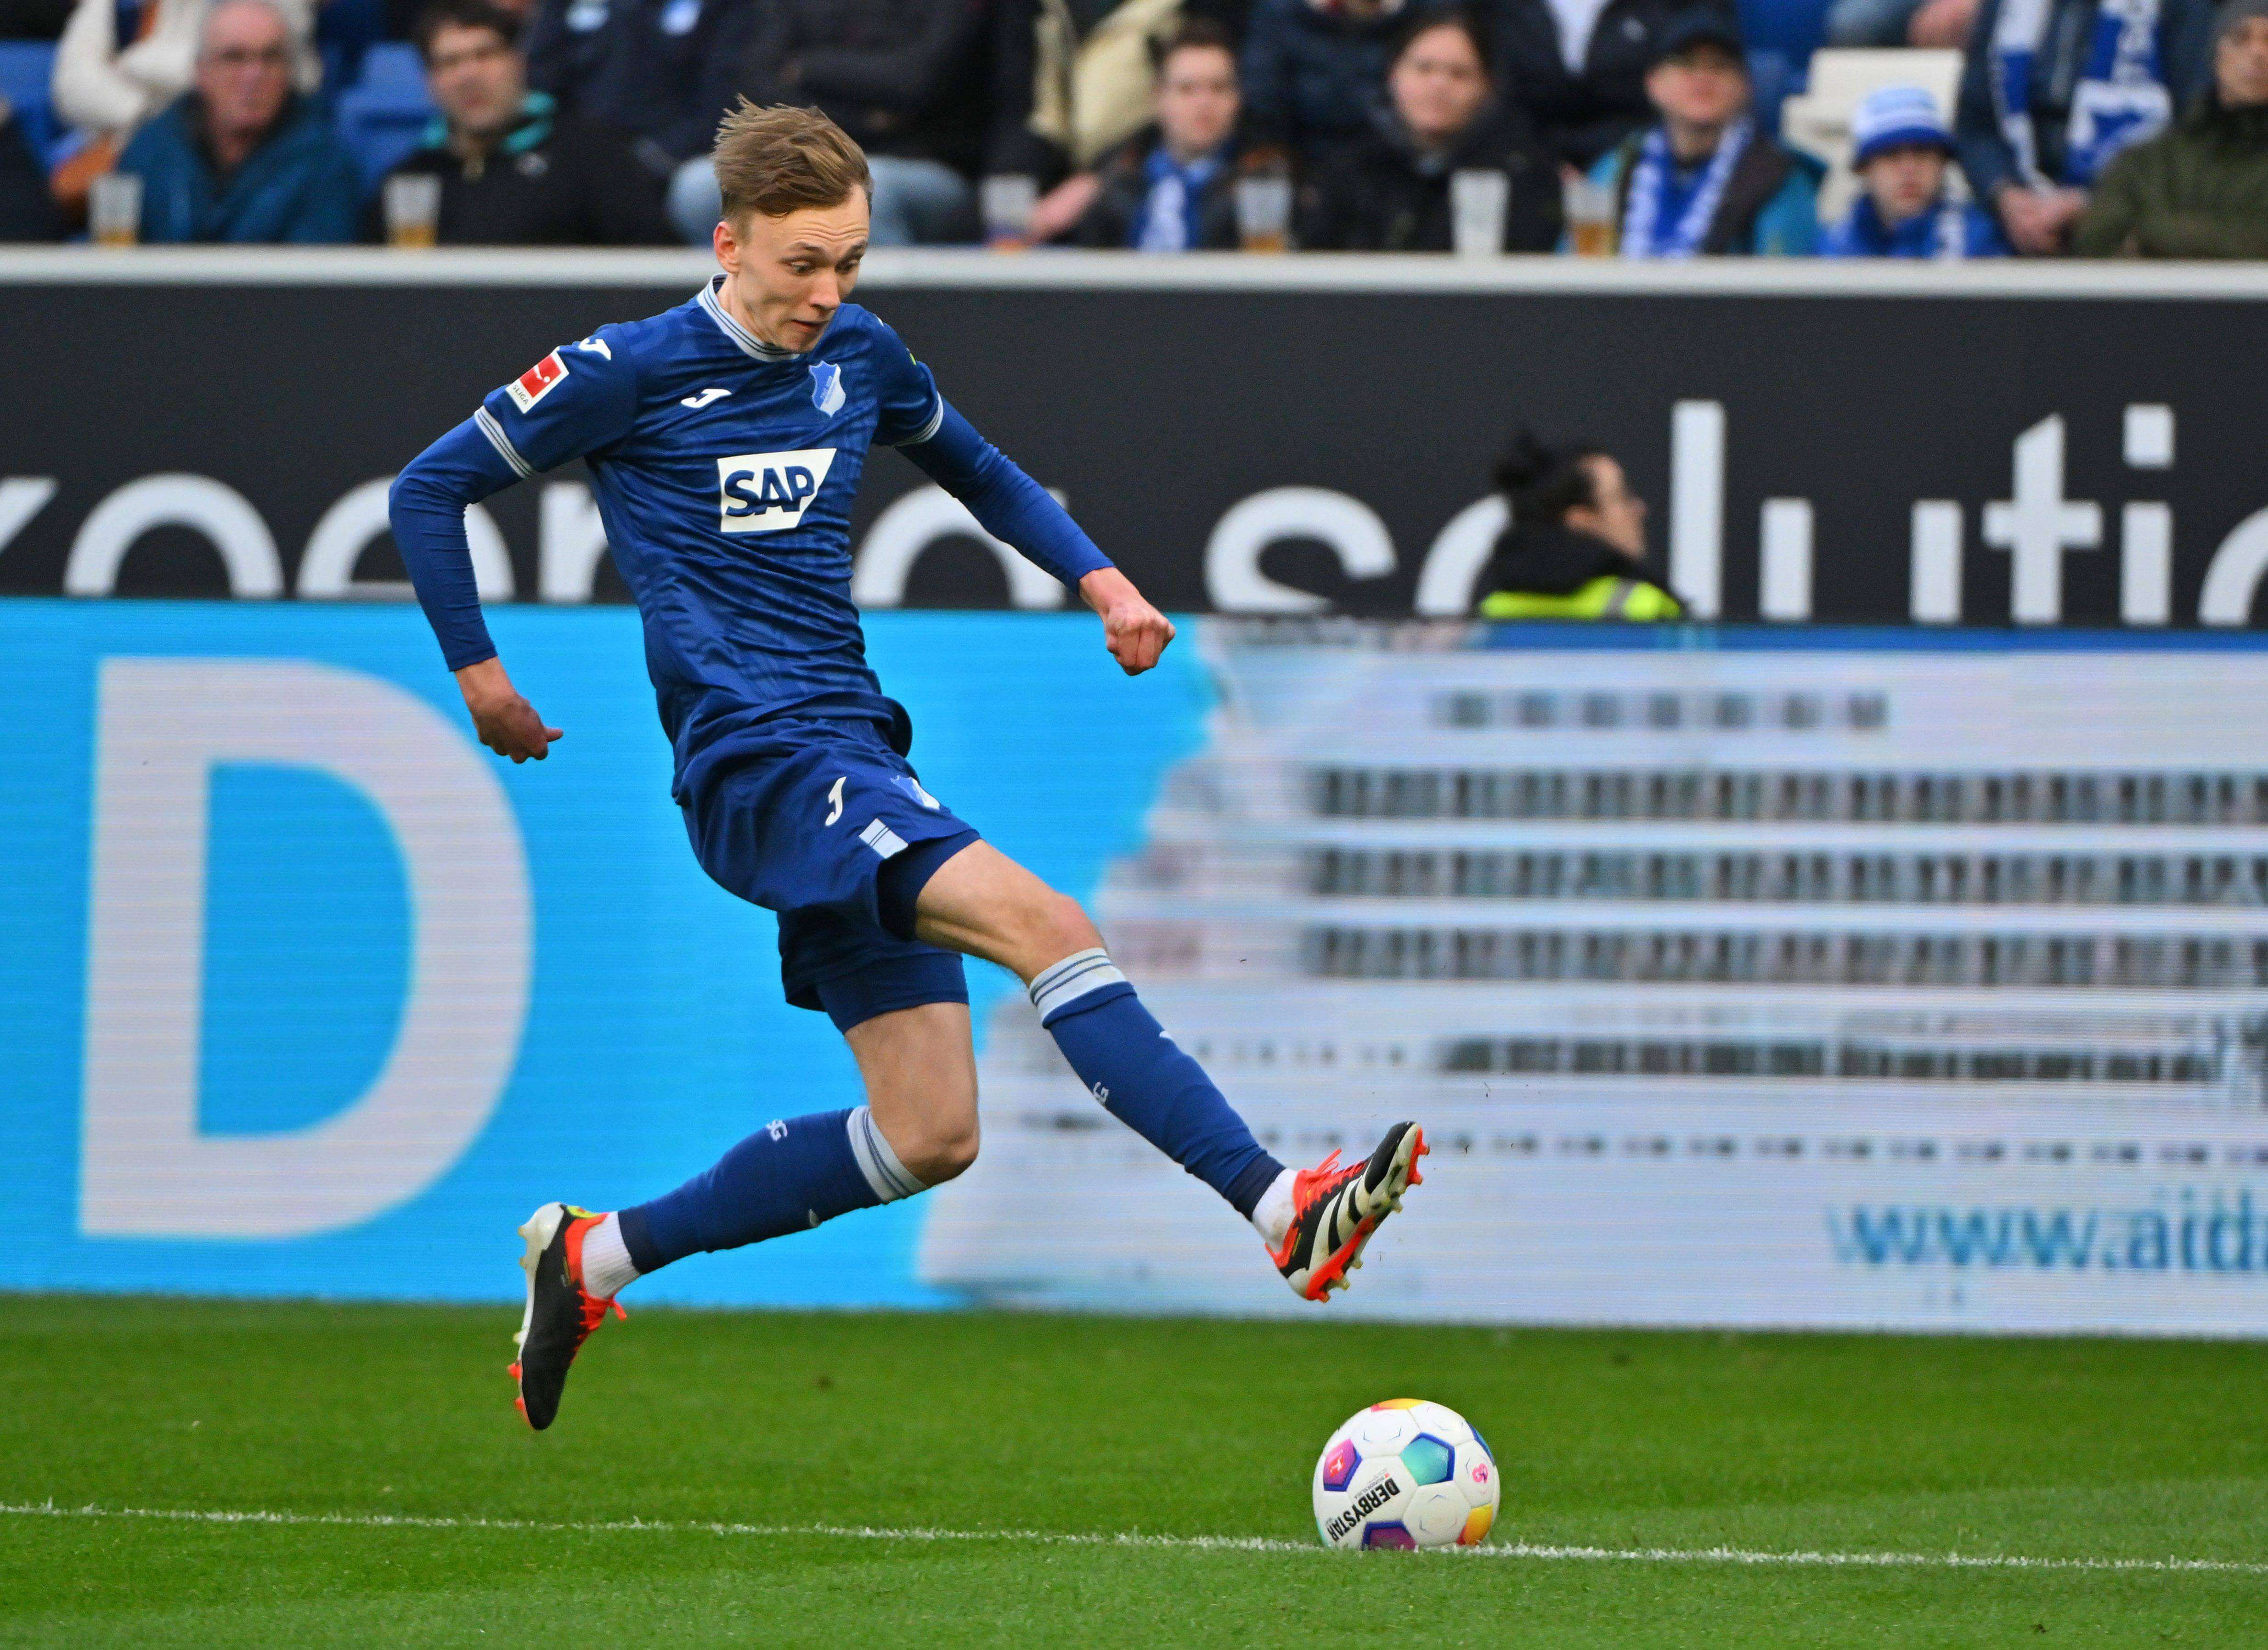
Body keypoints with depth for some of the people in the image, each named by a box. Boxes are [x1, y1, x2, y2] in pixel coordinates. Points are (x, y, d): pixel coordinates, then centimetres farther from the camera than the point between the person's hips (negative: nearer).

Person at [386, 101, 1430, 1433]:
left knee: (929, 1136, 3)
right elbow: (432, 490, 5)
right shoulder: (627, 374, -5)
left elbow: (979, 471, 30)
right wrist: (478, 669, 3)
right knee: (1045, 926, -27)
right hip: (755, 762, -8)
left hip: (855, 758, 8)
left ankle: (597, 1256, 16)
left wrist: (1098, 579, 15)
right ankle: (1286, 1210, -37)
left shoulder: (860, 357, 12)